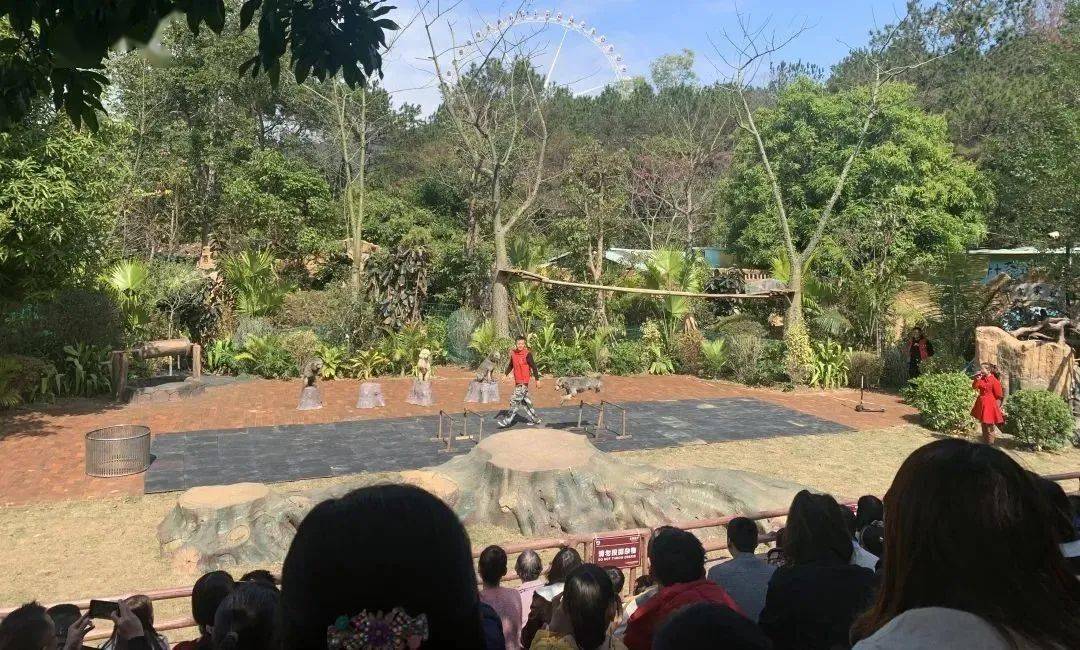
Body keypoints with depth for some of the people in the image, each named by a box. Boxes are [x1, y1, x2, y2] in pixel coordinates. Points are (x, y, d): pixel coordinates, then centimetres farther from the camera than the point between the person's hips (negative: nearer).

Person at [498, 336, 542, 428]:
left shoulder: (527, 354, -13)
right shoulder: (513, 353, 6)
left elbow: (534, 367, -9)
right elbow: (510, 365, 19)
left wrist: (537, 380, -8)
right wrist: (506, 375, 7)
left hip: (524, 381, -8)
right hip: (517, 381, 8)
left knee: (515, 400, -9)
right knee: (524, 401, 14)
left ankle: (507, 420, -5)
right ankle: (535, 419, 24)